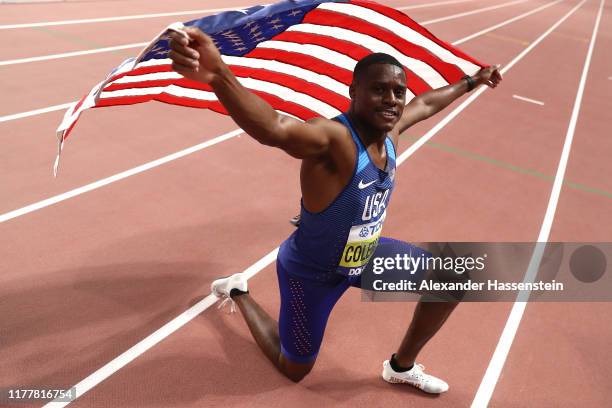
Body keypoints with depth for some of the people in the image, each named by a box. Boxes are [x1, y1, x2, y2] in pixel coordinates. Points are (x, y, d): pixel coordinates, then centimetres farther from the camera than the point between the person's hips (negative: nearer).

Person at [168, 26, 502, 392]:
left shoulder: (390, 130, -10)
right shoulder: (332, 137, -37)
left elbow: (426, 103, 13)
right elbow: (273, 128, -59)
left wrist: (470, 82, 27)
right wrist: (217, 75, -78)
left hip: (364, 257, 7)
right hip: (312, 273, -7)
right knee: (294, 370, 15)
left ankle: (402, 366, 26)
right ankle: (238, 292, 37)